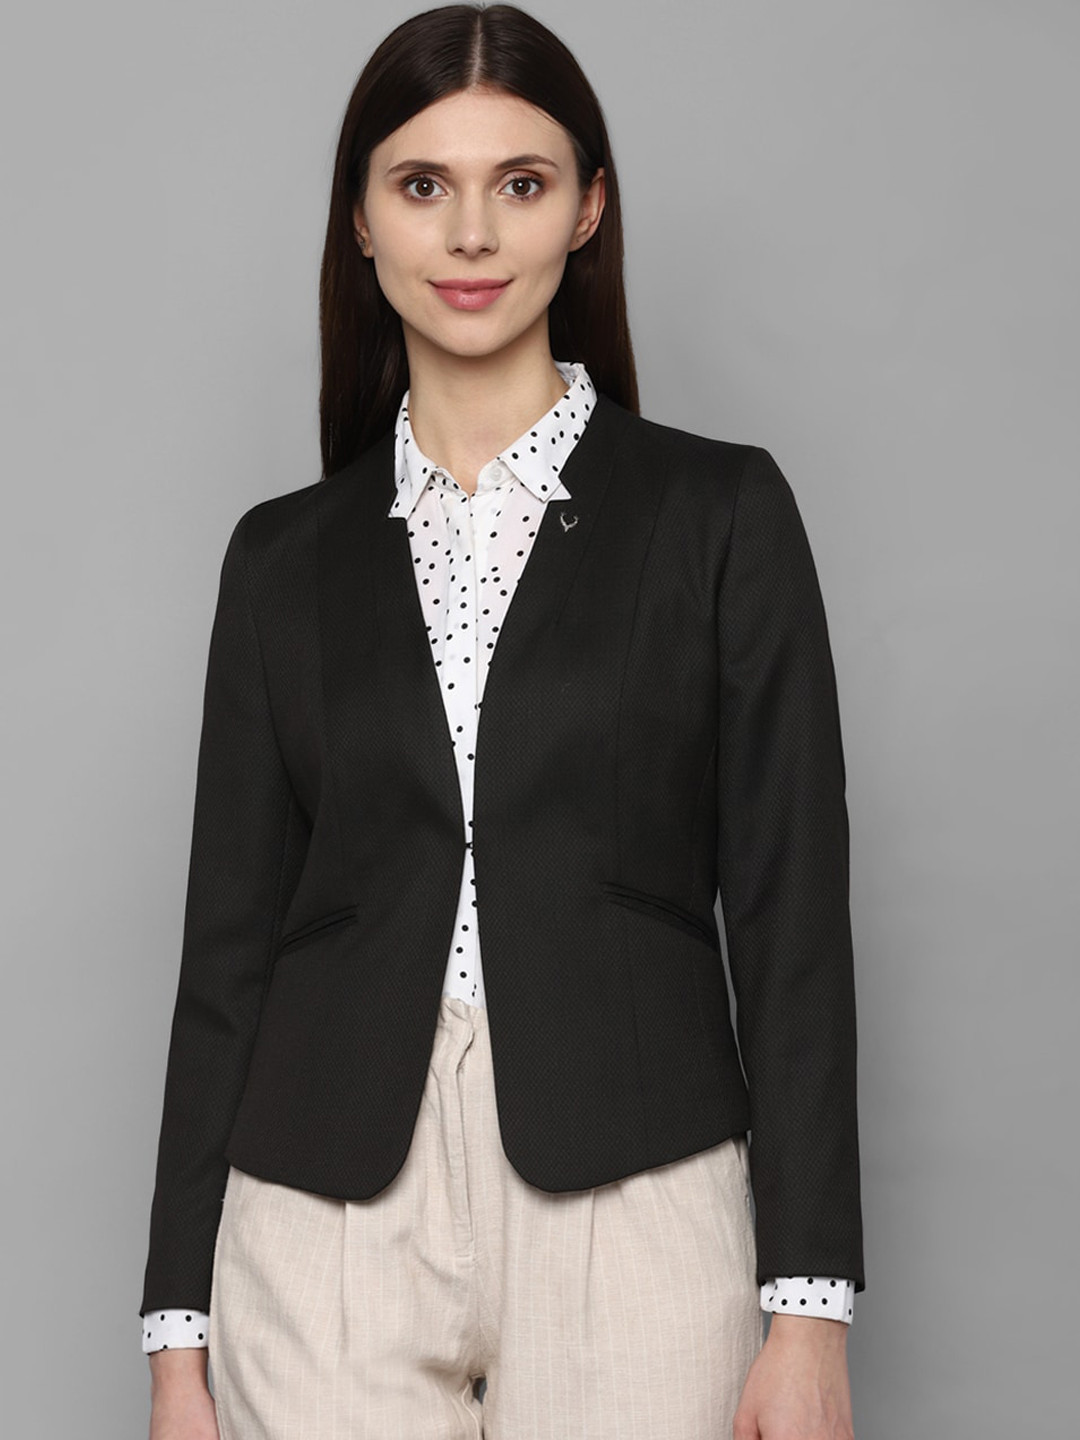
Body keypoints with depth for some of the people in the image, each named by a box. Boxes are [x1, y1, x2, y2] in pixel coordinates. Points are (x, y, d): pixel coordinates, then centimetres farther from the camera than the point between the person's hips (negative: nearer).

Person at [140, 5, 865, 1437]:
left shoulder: (719, 511, 3)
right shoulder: (286, 555, 9)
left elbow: (790, 915, 0)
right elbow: (230, 941, 9)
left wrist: (809, 1305, -6)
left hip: (630, 1213, -1)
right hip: (331, 1225, 2)